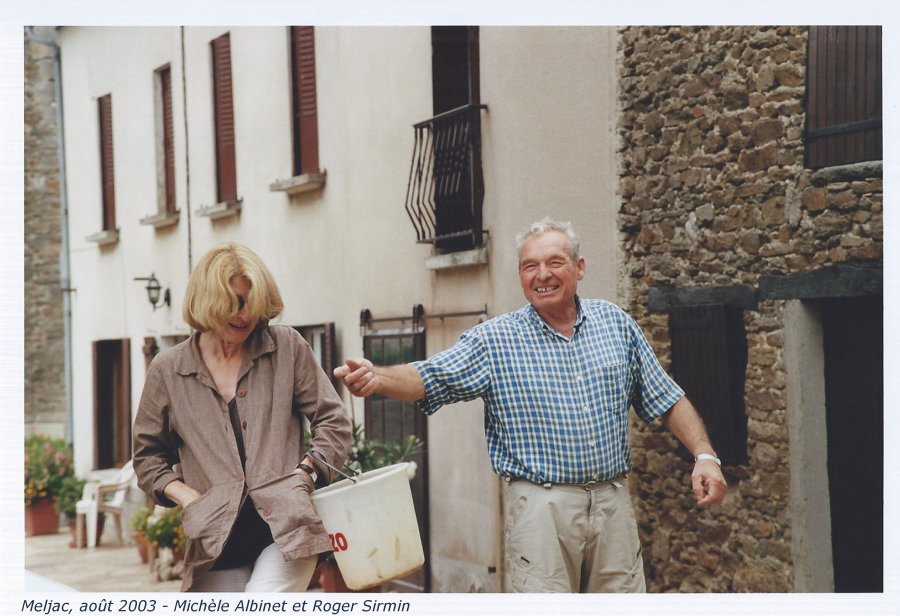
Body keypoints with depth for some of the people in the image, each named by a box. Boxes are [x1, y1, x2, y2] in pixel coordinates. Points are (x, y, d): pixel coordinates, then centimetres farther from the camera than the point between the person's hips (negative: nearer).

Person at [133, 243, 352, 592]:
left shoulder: (287, 348, 6)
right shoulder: (168, 370, 9)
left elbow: (333, 422, 11)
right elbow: (148, 456, 18)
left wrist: (304, 475, -4)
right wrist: (186, 496, 1)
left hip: (286, 527, -2)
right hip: (219, 541, 2)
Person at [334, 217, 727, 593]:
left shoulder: (616, 324, 9)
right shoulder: (494, 340, 0)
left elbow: (667, 401, 13)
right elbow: (429, 379, -9)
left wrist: (704, 455, 1)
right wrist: (377, 377, -29)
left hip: (612, 502, 3)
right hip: (541, 506, -3)